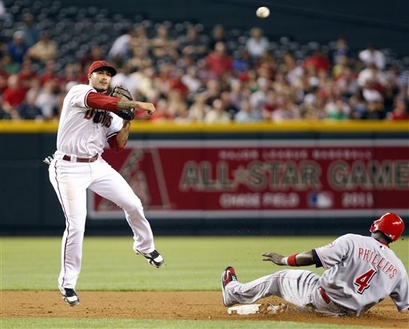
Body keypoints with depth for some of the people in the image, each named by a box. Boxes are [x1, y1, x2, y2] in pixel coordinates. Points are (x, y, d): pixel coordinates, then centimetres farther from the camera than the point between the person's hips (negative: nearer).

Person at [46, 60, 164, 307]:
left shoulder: (111, 112, 12)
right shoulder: (79, 92, -9)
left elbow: (118, 145, 9)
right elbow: (101, 101, -29)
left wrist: (127, 120, -5)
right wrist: (137, 104, -32)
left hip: (97, 166, 7)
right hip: (69, 168, -7)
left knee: (133, 204, 5)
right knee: (76, 225, -12)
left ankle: (145, 246, 34)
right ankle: (68, 283, 2)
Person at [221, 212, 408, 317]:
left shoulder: (352, 242, -14)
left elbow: (312, 257, -11)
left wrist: (284, 260, 3)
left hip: (322, 298, -4)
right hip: (351, 312, 4)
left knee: (281, 278, 20)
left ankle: (234, 292, 37)